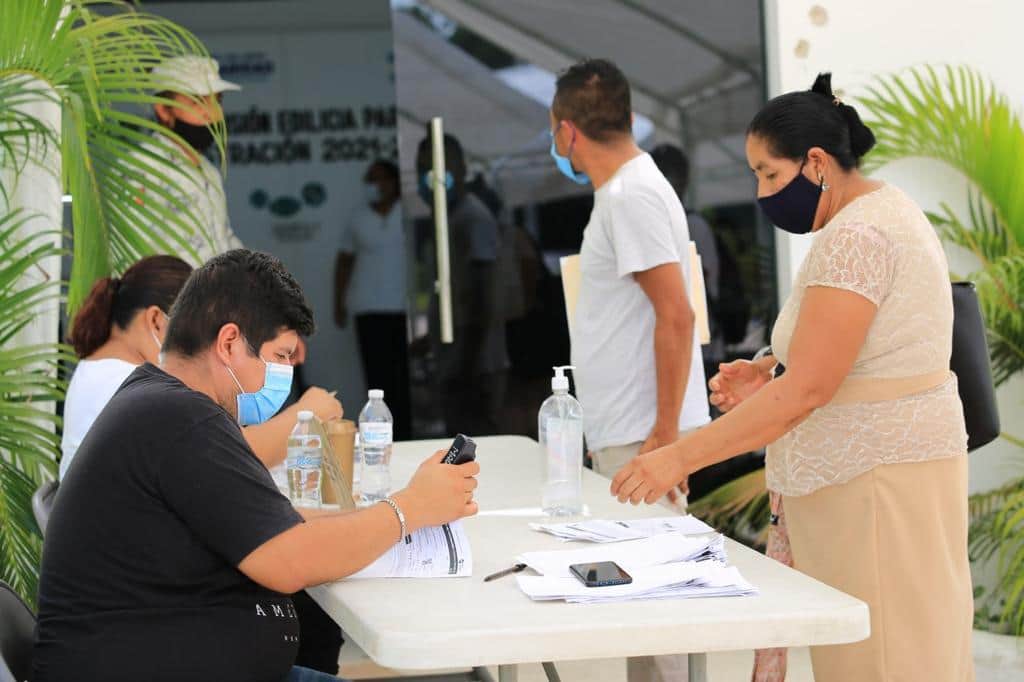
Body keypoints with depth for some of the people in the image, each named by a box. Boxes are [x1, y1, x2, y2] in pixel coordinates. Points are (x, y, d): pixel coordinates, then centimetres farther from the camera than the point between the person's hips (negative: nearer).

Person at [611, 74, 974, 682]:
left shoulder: (853, 237, -18)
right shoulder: (882, 211, 15)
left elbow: (805, 392, -24)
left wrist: (679, 459, -23)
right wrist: (770, 372, 7)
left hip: (876, 482, -10)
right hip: (874, 471, 10)